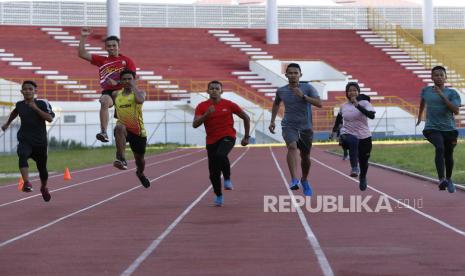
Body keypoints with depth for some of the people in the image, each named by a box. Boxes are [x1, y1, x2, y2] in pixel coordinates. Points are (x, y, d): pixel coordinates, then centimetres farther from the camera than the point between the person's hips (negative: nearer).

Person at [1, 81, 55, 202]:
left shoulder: (42, 103, -6)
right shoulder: (19, 105, 4)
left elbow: (50, 118, -20)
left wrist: (35, 108, -22)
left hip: (40, 142, -1)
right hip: (24, 140, 1)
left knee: (42, 168, 13)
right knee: (22, 156, -33)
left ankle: (44, 188, 43)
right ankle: (26, 183, -47)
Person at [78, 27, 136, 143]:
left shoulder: (127, 60, 8)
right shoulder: (102, 61, 13)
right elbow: (82, 54, 7)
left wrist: (117, 82, -16)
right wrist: (83, 37, -1)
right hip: (108, 91, -1)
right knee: (105, 101, -36)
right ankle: (103, 132, -45)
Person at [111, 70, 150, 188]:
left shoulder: (139, 92, -4)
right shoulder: (116, 94, 5)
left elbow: (140, 100, -29)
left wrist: (133, 86, -20)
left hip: (138, 131, 0)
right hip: (123, 127, 0)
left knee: (140, 159, 17)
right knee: (119, 128, -41)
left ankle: (140, 173, 53)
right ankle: (121, 159, -48)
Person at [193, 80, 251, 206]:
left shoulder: (229, 105, -3)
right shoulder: (202, 106, -1)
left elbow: (246, 117, 7)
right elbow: (195, 124, -12)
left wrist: (246, 137, 7)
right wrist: (206, 114, -26)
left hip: (228, 137, -3)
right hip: (211, 141, 3)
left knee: (220, 155, -35)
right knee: (213, 172, 4)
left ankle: (227, 179, -12)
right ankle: (218, 196, 26)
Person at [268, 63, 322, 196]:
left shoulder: (308, 88, -4)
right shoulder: (281, 91, 3)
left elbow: (319, 103, -16)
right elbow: (276, 104, 24)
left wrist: (303, 96, -25)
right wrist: (272, 121, 19)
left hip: (305, 127, 1)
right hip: (289, 126, -1)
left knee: (305, 157, 11)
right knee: (292, 147, -30)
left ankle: (304, 180, 39)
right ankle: (294, 179, -40)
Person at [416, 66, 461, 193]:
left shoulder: (452, 93, -3)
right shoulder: (426, 91, 5)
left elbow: (456, 111, -16)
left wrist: (442, 96, -20)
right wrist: (420, 117, 38)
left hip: (449, 129, 1)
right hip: (432, 128, -1)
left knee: (448, 155, 10)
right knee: (440, 148, -26)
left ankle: (449, 179, 36)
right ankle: (441, 179, -36)